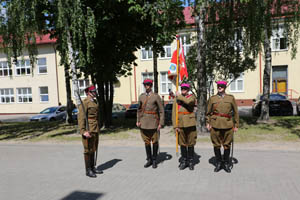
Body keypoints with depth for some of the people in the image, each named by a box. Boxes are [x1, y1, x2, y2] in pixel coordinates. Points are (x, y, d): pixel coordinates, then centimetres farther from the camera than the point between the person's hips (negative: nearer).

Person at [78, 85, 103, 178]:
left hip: (95, 130, 8)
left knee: (93, 149, 15)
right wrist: (83, 131, -25)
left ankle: (93, 167, 25)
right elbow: (81, 118, -19)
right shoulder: (84, 103, -13)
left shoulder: (95, 102, 14)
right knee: (88, 150, 1)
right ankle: (88, 170, 11)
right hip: (88, 130, -8)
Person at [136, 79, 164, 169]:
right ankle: (149, 159, 23)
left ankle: (155, 160, 21)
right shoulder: (141, 96, 7)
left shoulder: (156, 96, -5)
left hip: (153, 122, -3)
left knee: (155, 141, 6)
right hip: (144, 122, 4)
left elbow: (161, 111, -5)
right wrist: (138, 121, 5)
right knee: (146, 141, 10)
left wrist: (161, 123, -10)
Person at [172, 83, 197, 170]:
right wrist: (175, 125, -4)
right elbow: (174, 113, 3)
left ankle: (191, 161, 18)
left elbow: (188, 102, -23)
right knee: (182, 143, 8)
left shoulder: (192, 97, 3)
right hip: (180, 124, 2)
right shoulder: (177, 98, 8)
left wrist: (179, 96, -10)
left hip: (190, 124, -2)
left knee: (191, 143, 6)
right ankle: (183, 161, 20)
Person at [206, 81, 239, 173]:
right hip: (215, 124, 0)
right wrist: (208, 123, -1)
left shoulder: (231, 98, 6)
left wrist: (236, 125, 4)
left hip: (227, 124, 0)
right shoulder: (212, 98, 6)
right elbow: (208, 112, 9)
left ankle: (226, 163, 22)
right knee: (216, 144, 6)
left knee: (227, 144, 6)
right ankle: (218, 163, 22)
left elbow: (235, 112, 7)